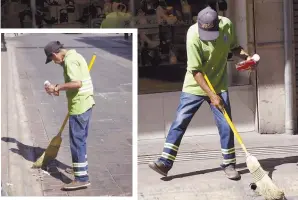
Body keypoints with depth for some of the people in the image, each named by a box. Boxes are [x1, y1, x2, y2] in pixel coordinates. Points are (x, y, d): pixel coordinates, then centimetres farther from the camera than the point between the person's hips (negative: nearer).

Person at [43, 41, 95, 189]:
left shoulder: (69, 60, -17)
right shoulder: (75, 56, 15)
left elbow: (76, 83, -28)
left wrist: (56, 88, -18)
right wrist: (59, 88, 14)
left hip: (79, 106, -10)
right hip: (86, 103, 10)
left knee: (76, 141, -7)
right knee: (81, 139, 21)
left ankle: (82, 178, -5)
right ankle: (80, 167, 35)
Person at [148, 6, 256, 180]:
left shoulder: (227, 25, -12)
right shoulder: (193, 35, -24)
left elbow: (234, 47, 8)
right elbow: (195, 71, -22)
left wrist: (246, 56, -13)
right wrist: (211, 95, -25)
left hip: (219, 86, 3)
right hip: (195, 87, -3)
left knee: (226, 126, 0)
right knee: (179, 123, -4)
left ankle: (229, 164, 17)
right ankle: (165, 163, 3)